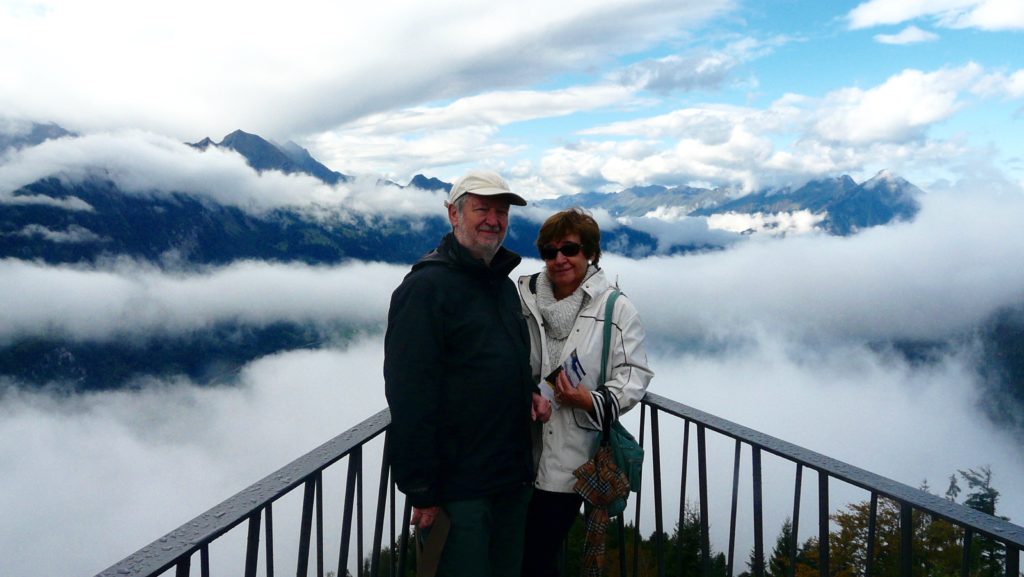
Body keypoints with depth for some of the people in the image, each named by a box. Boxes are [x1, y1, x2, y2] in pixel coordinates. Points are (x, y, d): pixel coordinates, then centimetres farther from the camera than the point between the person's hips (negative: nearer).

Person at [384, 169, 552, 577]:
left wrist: (530, 391, 3)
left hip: (514, 479, 8)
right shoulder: (426, 286, -16)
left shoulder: (504, 283, 11)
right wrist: (421, 492, -20)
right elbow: (410, 400, -20)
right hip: (458, 488, -8)